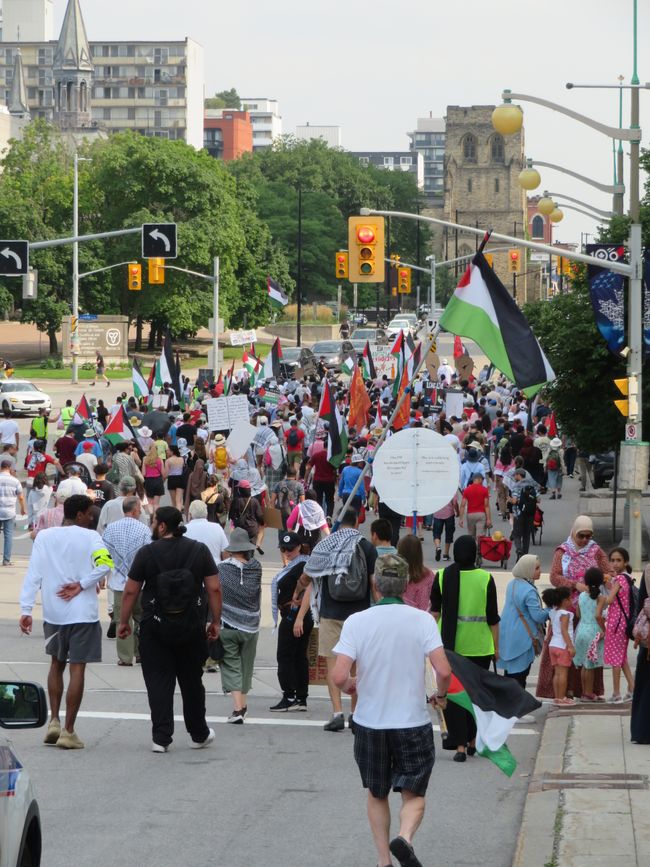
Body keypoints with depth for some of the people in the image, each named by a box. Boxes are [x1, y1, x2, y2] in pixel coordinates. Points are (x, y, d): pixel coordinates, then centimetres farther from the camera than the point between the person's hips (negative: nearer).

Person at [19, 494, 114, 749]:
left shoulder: (44, 537, 3)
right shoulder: (90, 537, -6)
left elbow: (33, 575, -3)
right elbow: (105, 564, -23)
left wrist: (26, 610, -4)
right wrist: (82, 585, -13)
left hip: (53, 613, 4)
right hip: (83, 613, -4)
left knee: (56, 664, 22)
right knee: (77, 669, 0)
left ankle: (54, 721, 14)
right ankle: (68, 731, -2)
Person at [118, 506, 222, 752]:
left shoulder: (146, 553, -5)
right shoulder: (200, 551, 1)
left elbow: (130, 591, -3)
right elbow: (214, 588, -1)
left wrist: (124, 622, 7)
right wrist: (216, 622, 6)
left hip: (155, 628, -2)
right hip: (191, 628, 2)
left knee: (158, 683, 2)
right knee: (192, 681, 15)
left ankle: (161, 738, -4)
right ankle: (199, 735, 25)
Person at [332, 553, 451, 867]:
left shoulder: (357, 621, -8)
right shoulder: (422, 620, -9)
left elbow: (339, 677, -15)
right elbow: (443, 670, -16)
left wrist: (350, 686, 8)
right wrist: (441, 695, 6)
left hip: (369, 723, 1)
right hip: (413, 721, -1)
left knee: (377, 794, 20)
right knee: (413, 794, 10)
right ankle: (405, 837, -18)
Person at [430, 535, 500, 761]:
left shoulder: (442, 577, -4)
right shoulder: (485, 579, -5)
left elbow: (434, 611, 2)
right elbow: (493, 617, -2)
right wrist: (496, 646, 6)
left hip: (450, 643, 0)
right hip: (479, 644, 0)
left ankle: (459, 744, -7)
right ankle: (472, 741, 25)